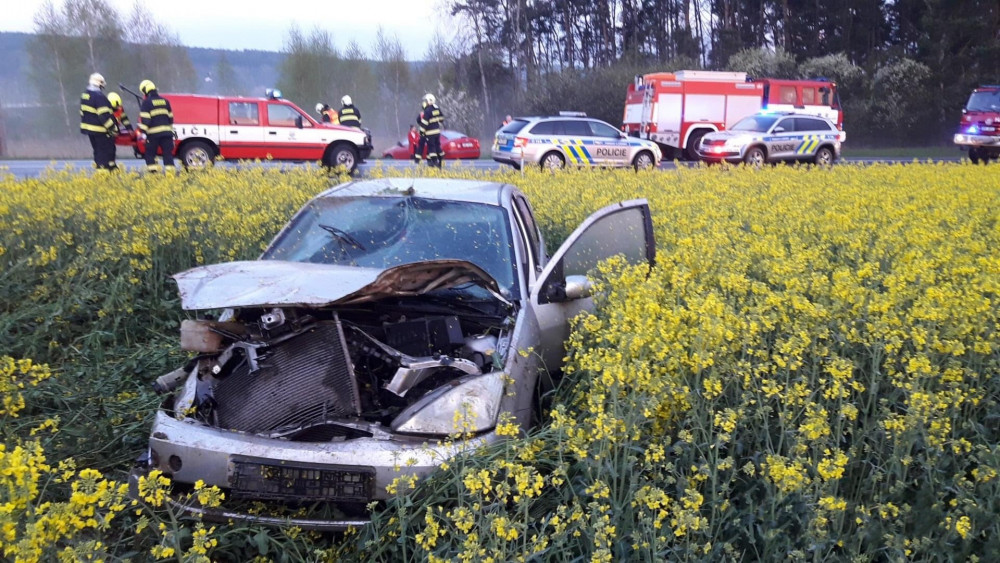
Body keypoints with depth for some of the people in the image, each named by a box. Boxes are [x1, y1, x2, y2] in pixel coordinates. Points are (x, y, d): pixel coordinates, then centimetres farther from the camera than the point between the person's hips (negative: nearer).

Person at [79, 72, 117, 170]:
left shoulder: (84, 95, 13)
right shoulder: (99, 96, -18)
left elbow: (83, 112, 20)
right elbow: (104, 114, -22)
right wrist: (112, 128, -17)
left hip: (88, 128, 10)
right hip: (100, 130, -9)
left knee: (97, 150, 18)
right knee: (107, 150, -5)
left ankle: (99, 167, 23)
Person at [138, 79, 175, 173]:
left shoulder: (146, 102, -5)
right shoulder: (165, 101, 12)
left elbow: (144, 119, -12)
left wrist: (142, 131, -10)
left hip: (153, 133, -4)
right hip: (166, 132, 4)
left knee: (150, 153, 8)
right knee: (168, 153, 4)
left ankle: (153, 170, 3)